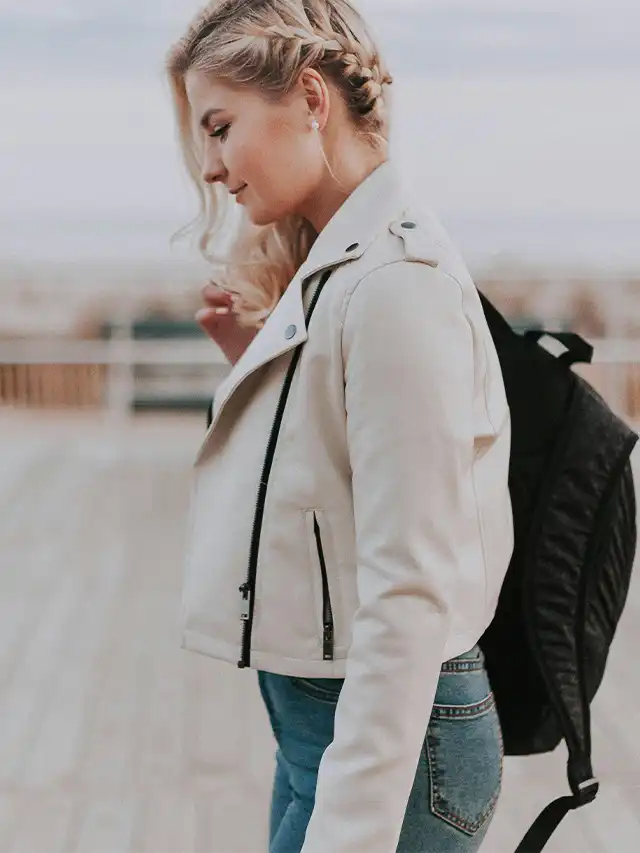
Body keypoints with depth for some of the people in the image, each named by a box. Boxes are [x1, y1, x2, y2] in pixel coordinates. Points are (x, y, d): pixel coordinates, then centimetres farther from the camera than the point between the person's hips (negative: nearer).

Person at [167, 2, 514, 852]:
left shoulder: (394, 279, -20)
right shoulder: (336, 267, 9)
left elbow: (409, 594, -24)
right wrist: (260, 359, 3)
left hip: (389, 739, -9)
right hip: (319, 715, 9)